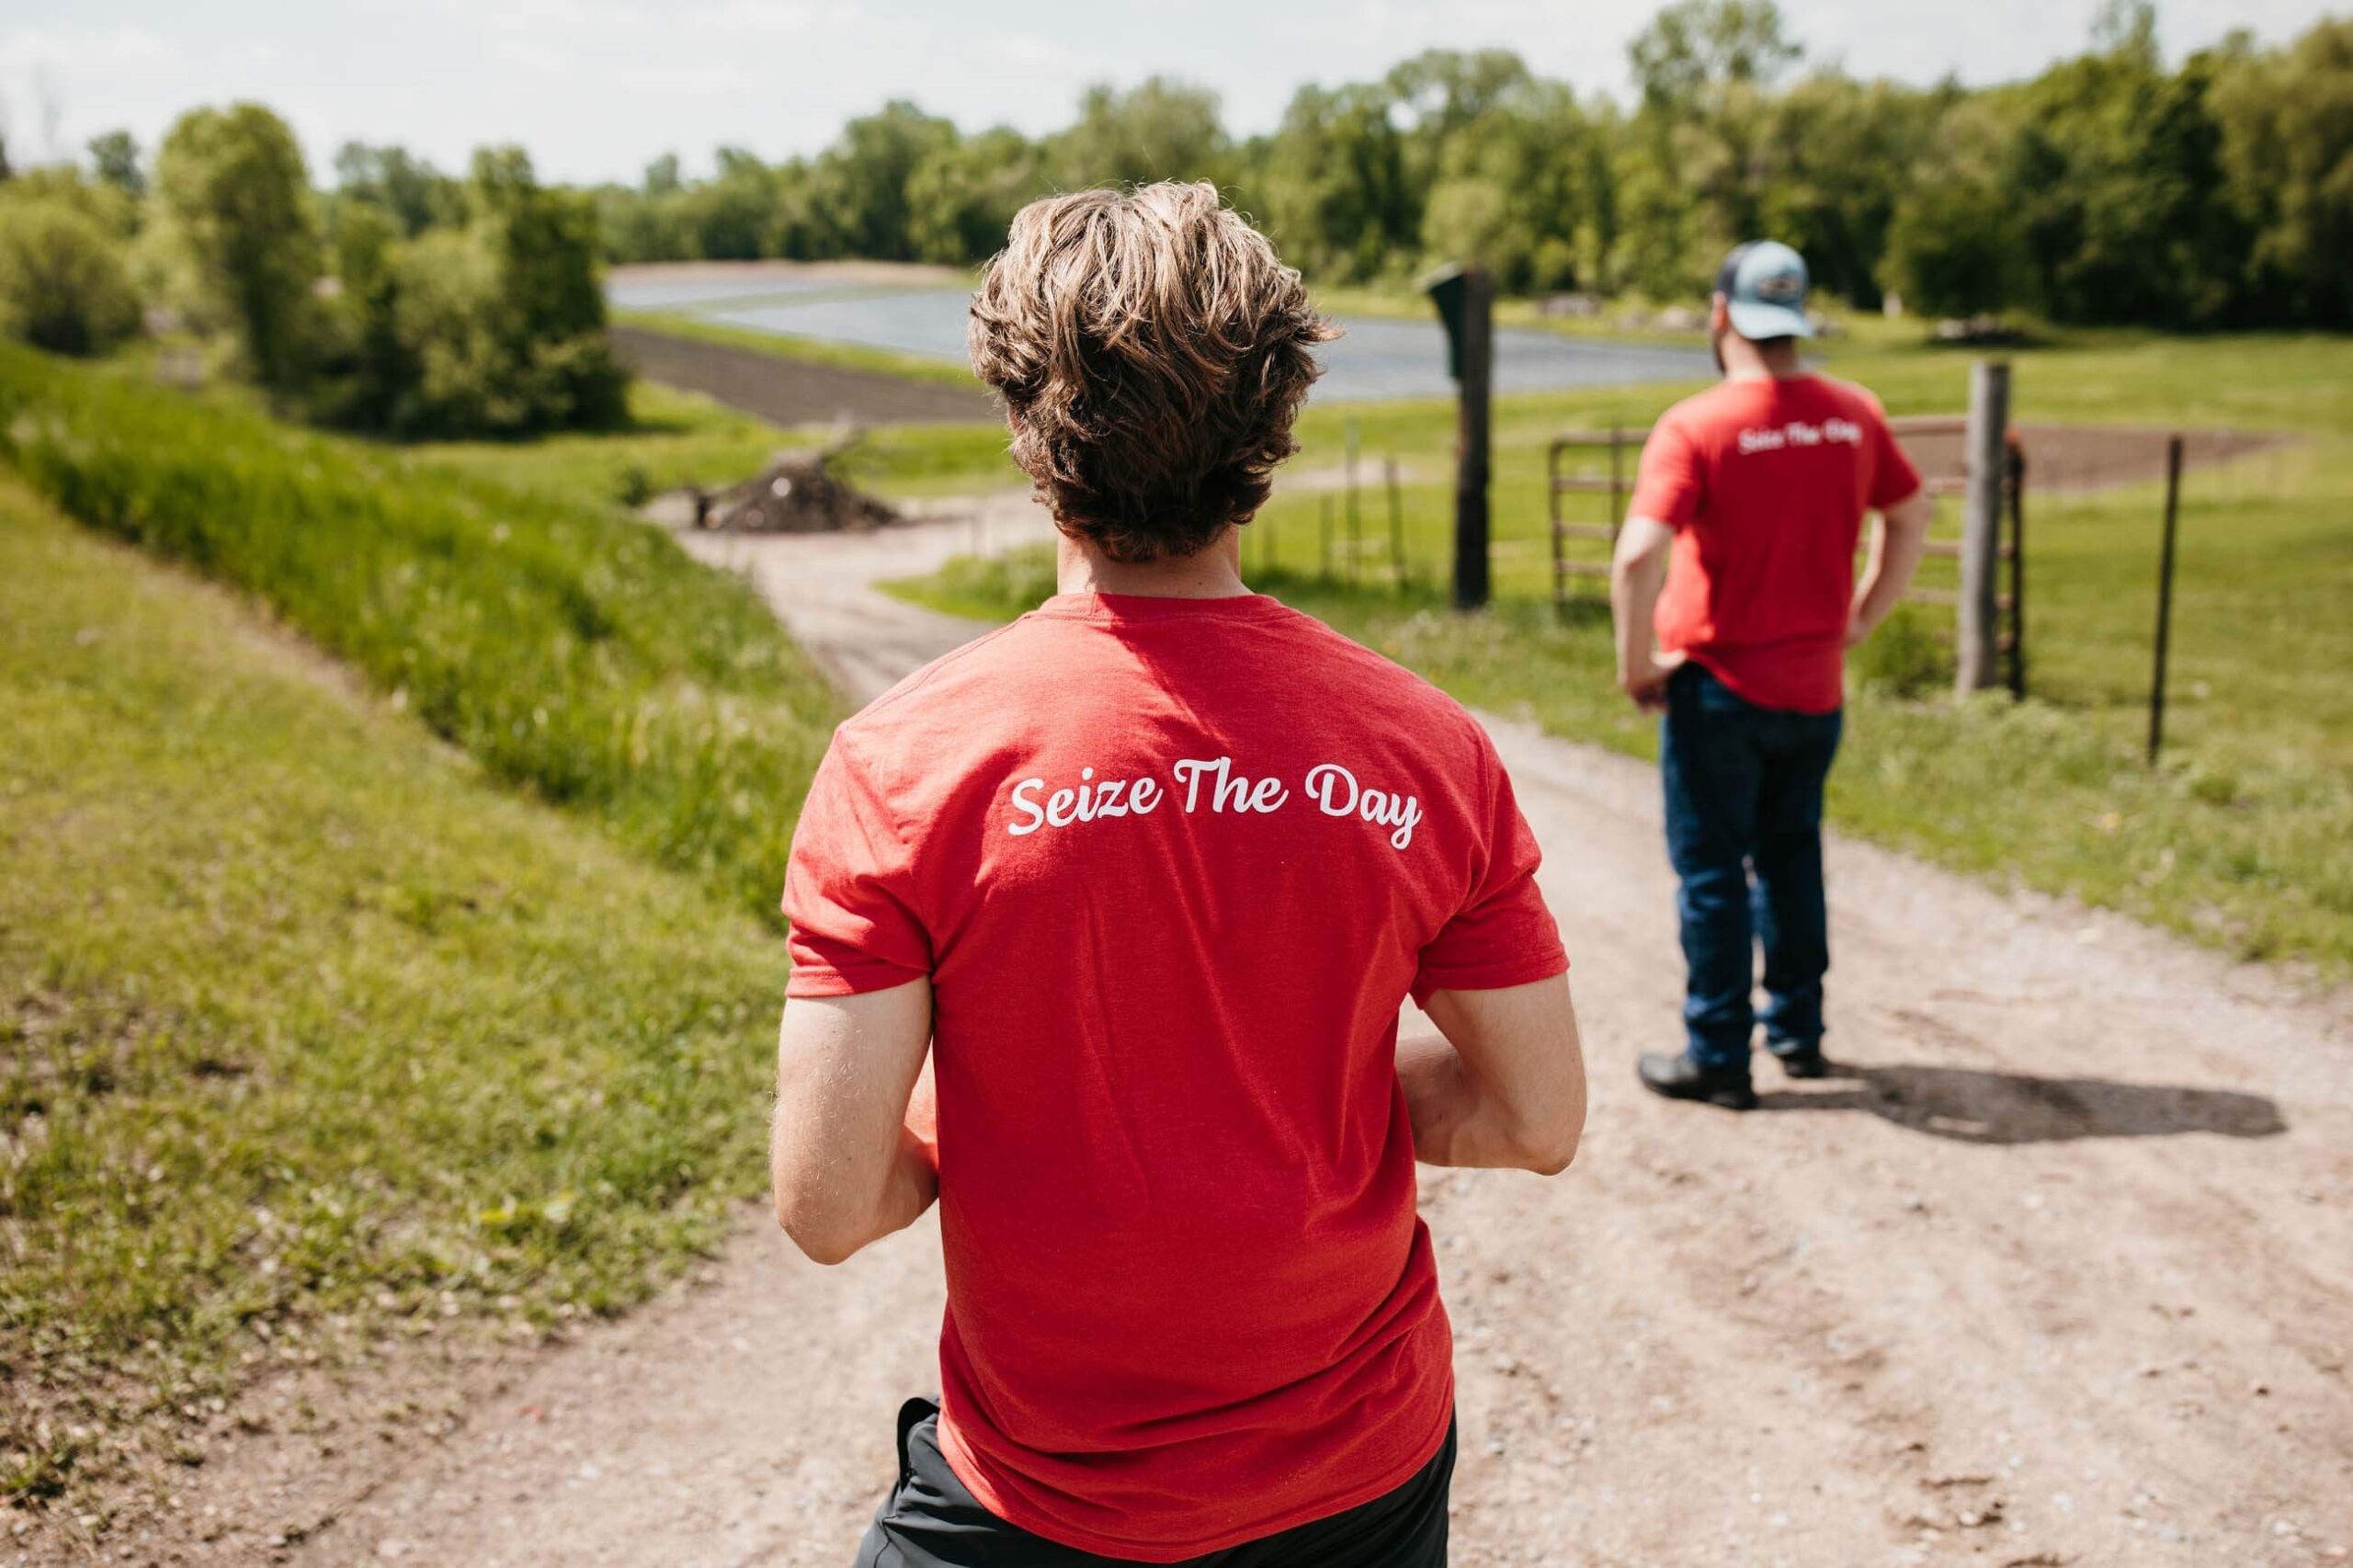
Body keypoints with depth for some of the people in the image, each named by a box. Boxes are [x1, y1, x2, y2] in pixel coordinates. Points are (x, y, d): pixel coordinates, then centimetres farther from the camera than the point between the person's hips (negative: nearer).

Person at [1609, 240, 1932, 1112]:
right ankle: (1798, 1033, 30)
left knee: (1712, 871, 6)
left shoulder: (1696, 427, -16)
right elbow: (1910, 522, 13)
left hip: (1718, 688, -5)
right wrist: (1856, 623, 17)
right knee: (1791, 858, 21)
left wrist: (1635, 665, -12)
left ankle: (1718, 1057, 14)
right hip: (1815, 689, 5)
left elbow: (1637, 559, -25)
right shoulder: (1853, 417, 1)